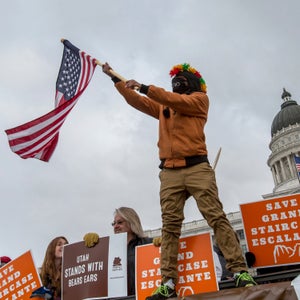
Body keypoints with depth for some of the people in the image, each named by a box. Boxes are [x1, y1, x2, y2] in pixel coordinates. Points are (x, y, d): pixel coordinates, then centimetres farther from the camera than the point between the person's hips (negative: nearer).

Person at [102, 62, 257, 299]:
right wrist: (116, 79, 18)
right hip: (170, 172, 4)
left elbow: (179, 101, -5)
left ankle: (240, 272, -10)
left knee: (217, 217, -11)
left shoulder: (200, 98, 13)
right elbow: (136, 101, 25)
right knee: (170, 226, -5)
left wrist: (144, 87, -8)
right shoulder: (163, 107, 28)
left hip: (197, 167, -4)